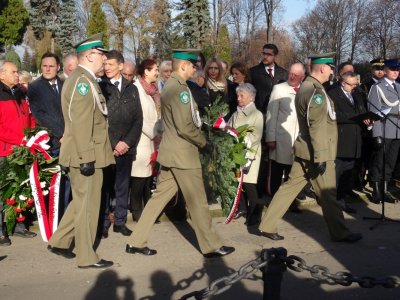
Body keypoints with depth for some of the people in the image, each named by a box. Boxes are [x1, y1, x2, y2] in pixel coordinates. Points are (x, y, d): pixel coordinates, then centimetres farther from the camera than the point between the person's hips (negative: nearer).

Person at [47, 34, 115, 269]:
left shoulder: (84, 80, 17)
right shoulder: (82, 80, -16)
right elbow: (81, 123, -23)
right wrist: (86, 157, -24)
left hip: (88, 154, 10)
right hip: (86, 155, -10)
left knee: (82, 202, 19)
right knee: (87, 204, 0)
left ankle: (59, 242, 29)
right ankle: (87, 256, 12)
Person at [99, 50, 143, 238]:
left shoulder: (131, 89, 11)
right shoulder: (100, 88, 0)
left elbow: (138, 119, 8)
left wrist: (127, 142, -5)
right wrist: (112, 145, -8)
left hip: (127, 147, 3)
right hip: (106, 148, -3)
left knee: (123, 186, 9)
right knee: (105, 186, 1)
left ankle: (120, 221, 19)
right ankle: (103, 223, 12)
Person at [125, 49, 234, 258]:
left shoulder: (170, 86, 13)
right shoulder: (179, 88, -19)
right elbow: (184, 126, -25)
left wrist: (198, 139, 12)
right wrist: (203, 142, -10)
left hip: (171, 151, 10)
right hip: (183, 153, -10)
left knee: (159, 197, 13)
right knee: (198, 201, 2)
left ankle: (136, 242, 18)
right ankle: (211, 246, 15)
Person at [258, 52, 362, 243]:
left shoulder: (306, 87, 13)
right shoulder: (316, 91, -19)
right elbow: (317, 127, -23)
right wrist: (321, 156, -22)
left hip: (304, 151, 10)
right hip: (315, 152, -10)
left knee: (290, 186, 12)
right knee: (328, 194, 4)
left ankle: (267, 226, 15)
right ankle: (340, 233, 18)